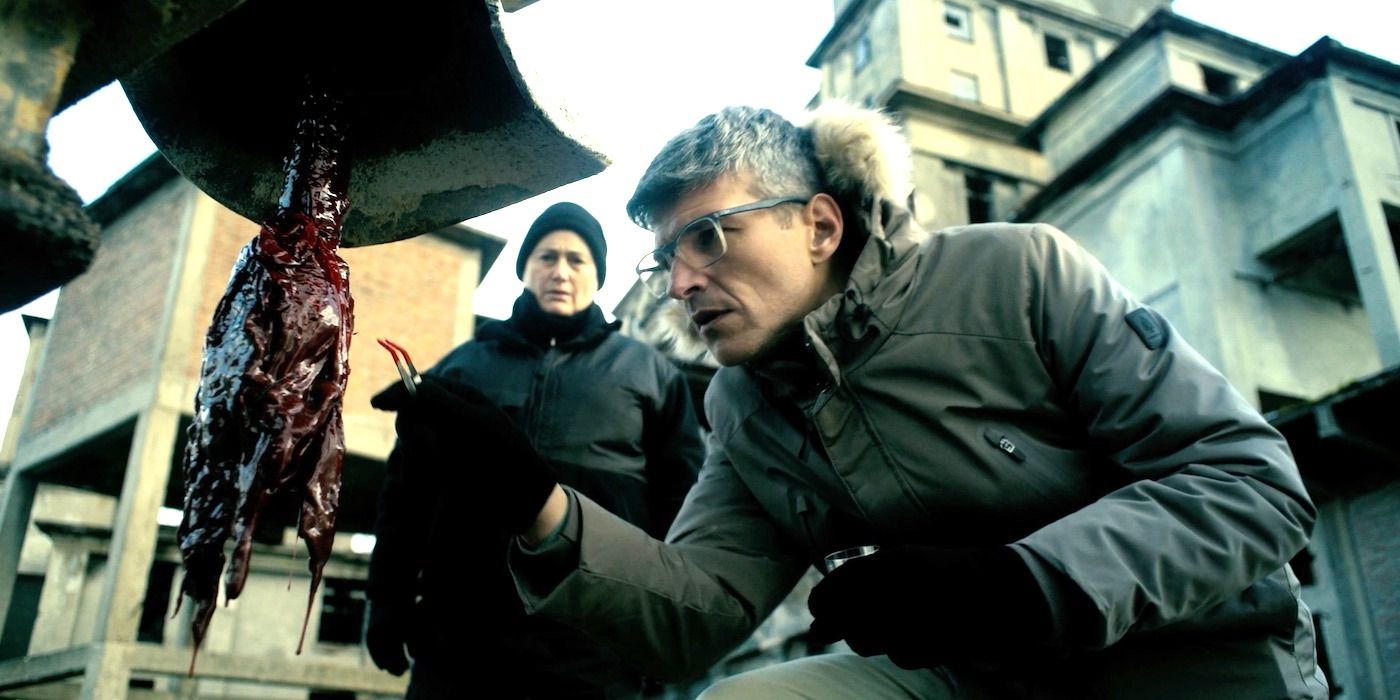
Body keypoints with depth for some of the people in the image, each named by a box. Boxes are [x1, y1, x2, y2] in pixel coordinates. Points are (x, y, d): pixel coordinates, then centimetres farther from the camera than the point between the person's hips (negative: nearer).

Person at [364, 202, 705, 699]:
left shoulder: (649, 371, 15)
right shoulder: (461, 366, 19)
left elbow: (680, 498, 9)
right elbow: (407, 485, 16)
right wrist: (389, 596, 7)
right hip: (457, 635, 2)